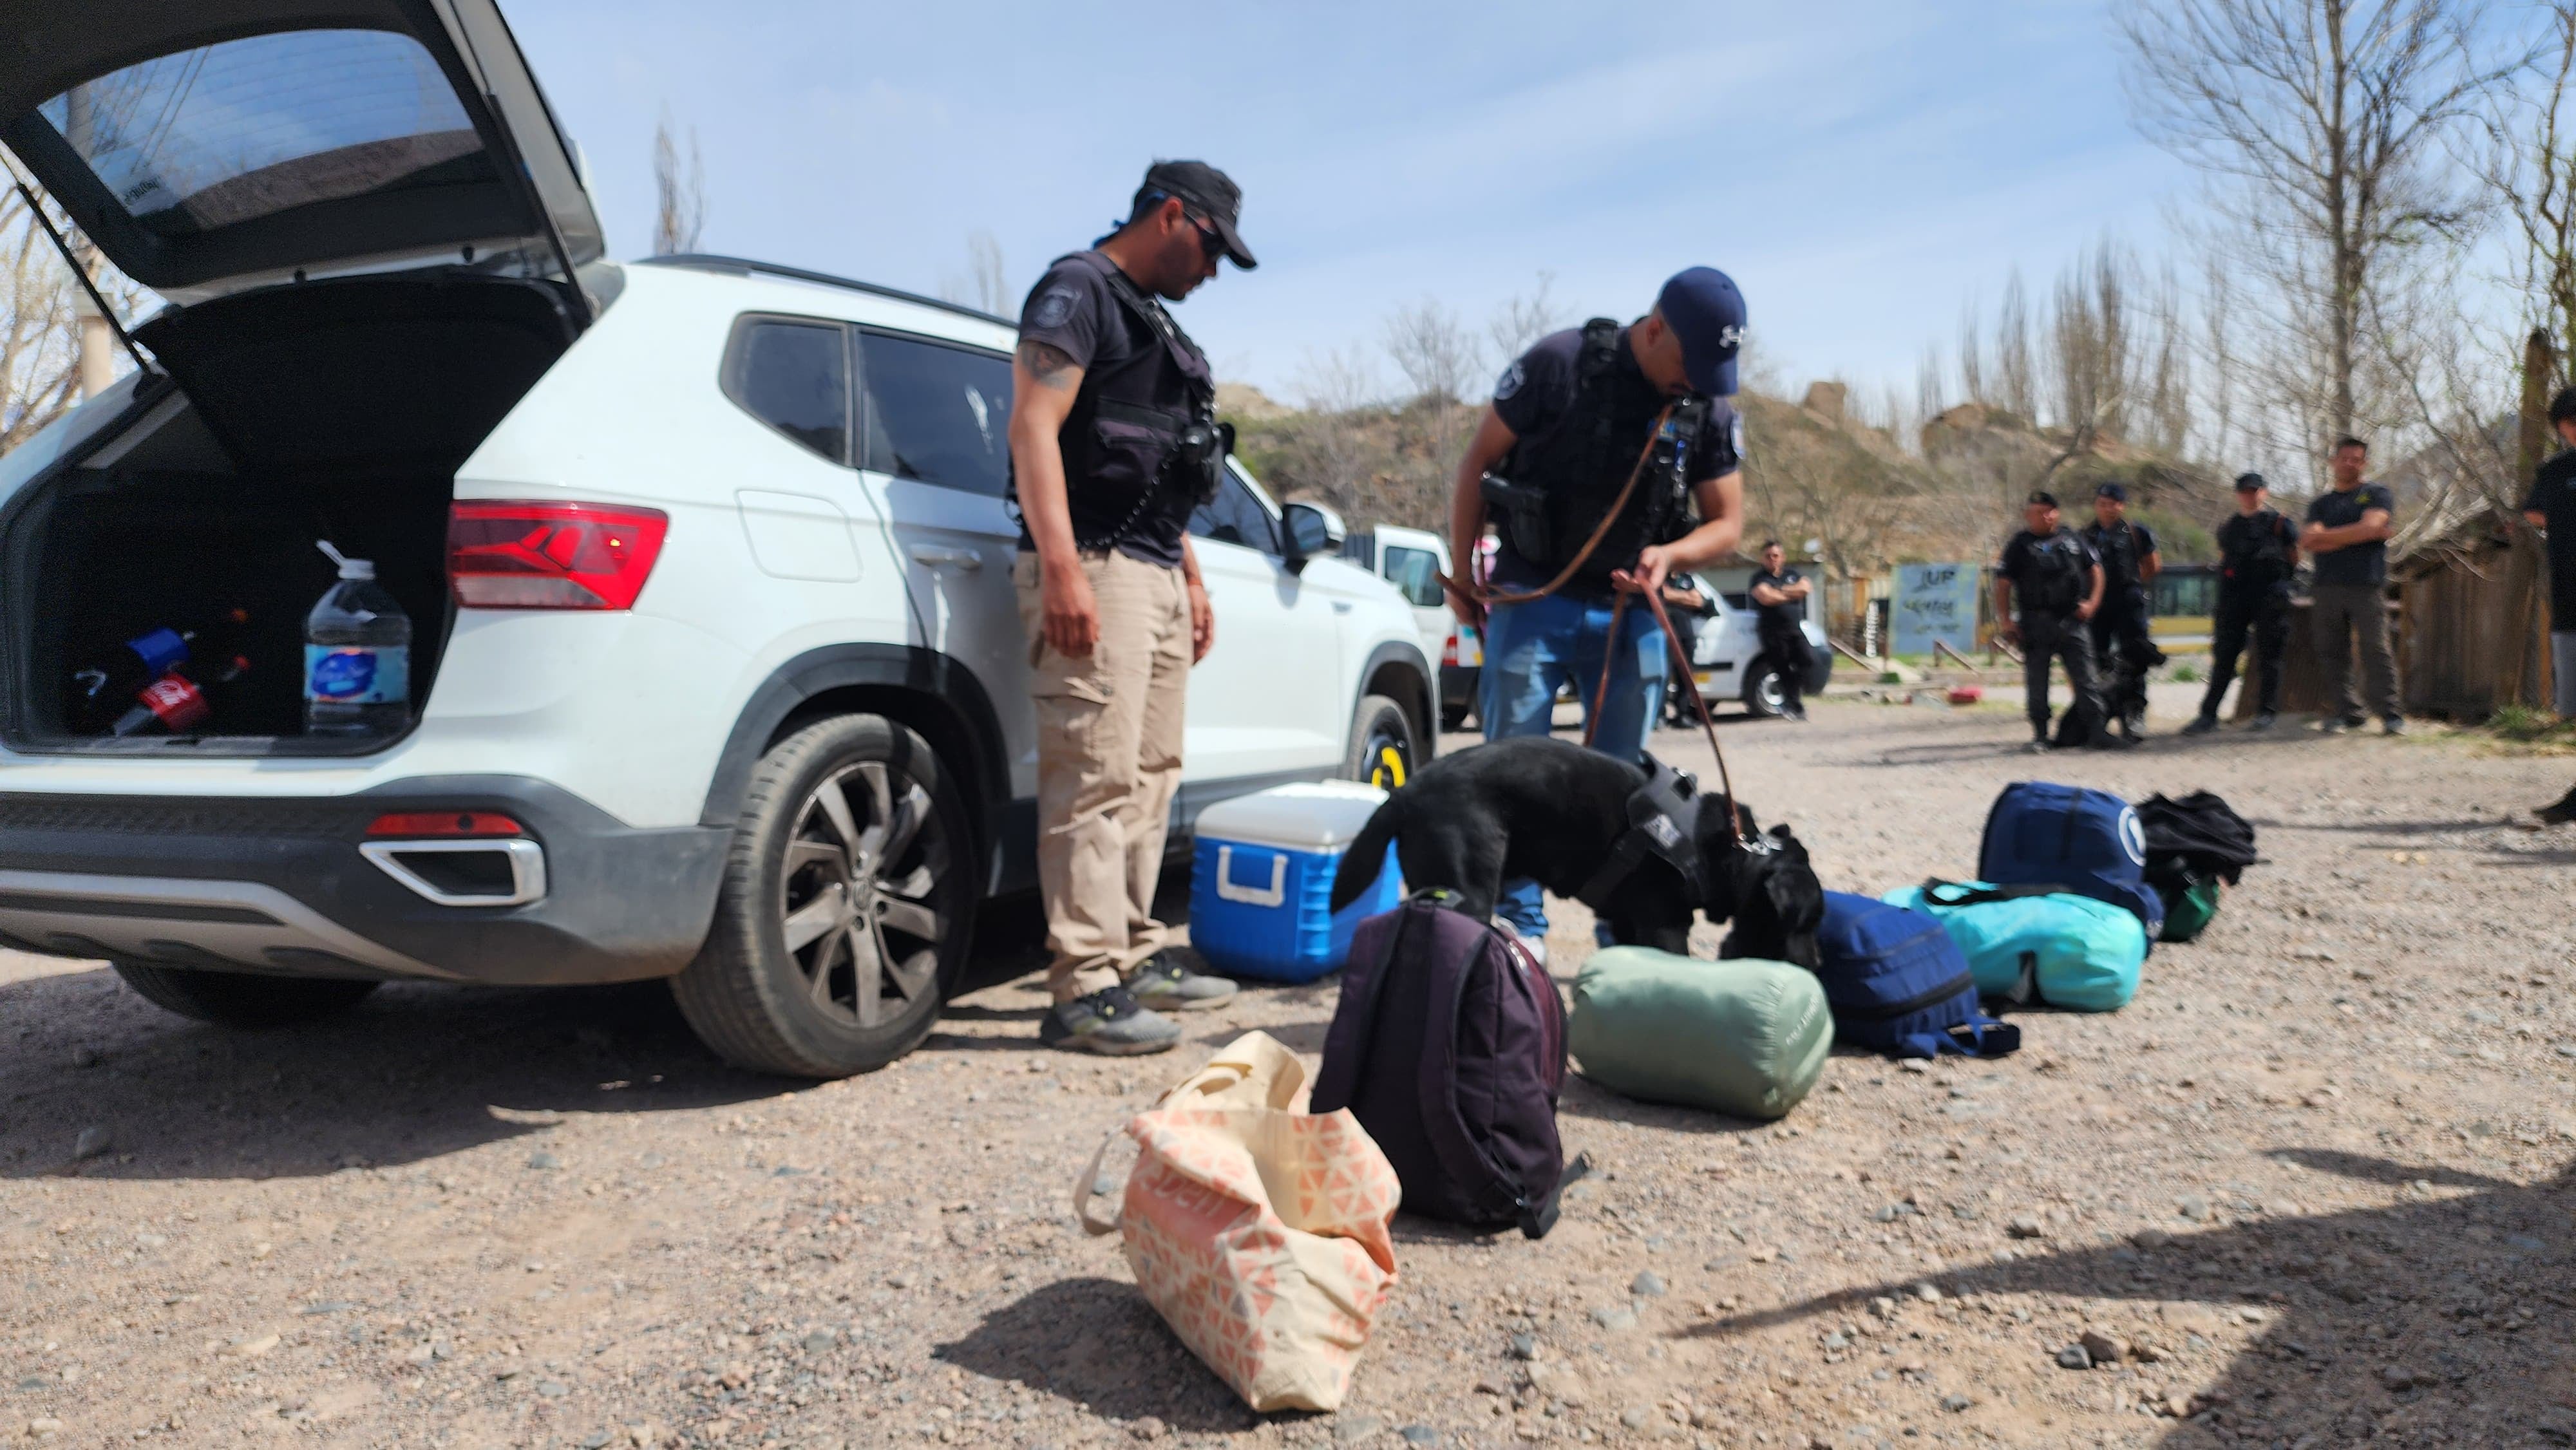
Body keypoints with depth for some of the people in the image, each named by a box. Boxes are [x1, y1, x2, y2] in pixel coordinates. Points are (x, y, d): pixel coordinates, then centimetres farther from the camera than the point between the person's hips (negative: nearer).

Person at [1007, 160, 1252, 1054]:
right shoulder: (1077, 292, -3)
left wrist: (1191, 579, 25)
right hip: (1096, 567, -10)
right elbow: (1033, 427, -15)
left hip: (1157, 574, 10)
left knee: (1150, 776, 11)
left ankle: (1135, 957, 19)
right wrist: (1062, 570, -25)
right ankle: (1085, 990, -12)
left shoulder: (1150, 318, 26)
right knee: (1096, 778, -13)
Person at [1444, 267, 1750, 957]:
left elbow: (1727, 523, 6)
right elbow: (1478, 461, -2)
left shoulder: (1712, 407, -1)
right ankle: (1521, 926, 9)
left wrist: (1671, 553, -16)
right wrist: (1460, 571, 0)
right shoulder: (1559, 363, -11)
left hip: (1629, 610, 3)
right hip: (1531, 599, -2)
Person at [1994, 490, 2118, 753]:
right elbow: (2003, 585, -1)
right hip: (2036, 623, -2)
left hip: (2072, 621, 2)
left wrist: (2092, 602, 3)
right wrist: (2006, 621, -9)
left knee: (2086, 679, 1)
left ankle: (2095, 729, 6)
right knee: (2037, 681, 3)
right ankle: (2040, 734, 11)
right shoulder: (2019, 545, 2)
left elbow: (2094, 569, 18)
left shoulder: (2072, 539, 11)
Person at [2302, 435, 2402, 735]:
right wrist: (2357, 535, -4)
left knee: (2376, 649, -9)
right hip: (2328, 587, 3)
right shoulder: (2320, 503, 18)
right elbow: (2309, 543, 2)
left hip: (2367, 586, -3)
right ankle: (2345, 712, 5)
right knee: (2332, 653, 0)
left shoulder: (2376, 495, 9)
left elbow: (2369, 526, -10)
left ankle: (2390, 713, -7)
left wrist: (2324, 536, -3)